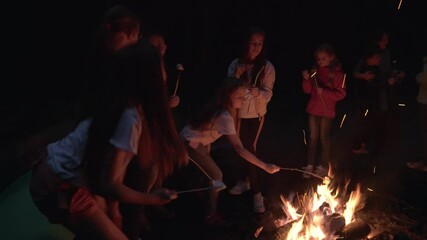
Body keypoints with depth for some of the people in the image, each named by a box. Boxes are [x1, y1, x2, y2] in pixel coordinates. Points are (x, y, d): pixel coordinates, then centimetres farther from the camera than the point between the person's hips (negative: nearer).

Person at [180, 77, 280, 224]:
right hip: (190, 143, -9)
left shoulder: (222, 109, -7)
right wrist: (265, 167, -37)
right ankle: (211, 214, 10)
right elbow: (239, 149, -37)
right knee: (216, 175, -5)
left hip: (197, 141, 9)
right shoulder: (225, 117, -34)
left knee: (208, 171, 27)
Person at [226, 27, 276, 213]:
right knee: (247, 149, 5)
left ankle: (246, 180, 25)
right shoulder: (235, 64, -4)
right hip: (239, 113, 2)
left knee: (249, 149, 5)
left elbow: (268, 94, -14)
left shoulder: (267, 67, -9)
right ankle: (257, 192, 14)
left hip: (257, 114, -1)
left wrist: (258, 93, -36)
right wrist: (236, 78, -20)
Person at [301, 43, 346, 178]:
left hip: (327, 111, -4)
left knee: (324, 137, 8)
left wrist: (324, 91, -23)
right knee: (313, 137, 10)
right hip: (313, 109, 4)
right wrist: (307, 79, -13)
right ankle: (310, 165, 19)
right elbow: (307, 90, 6)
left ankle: (323, 166, 21)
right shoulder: (315, 71, 3)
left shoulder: (337, 73, -9)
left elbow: (341, 94, -12)